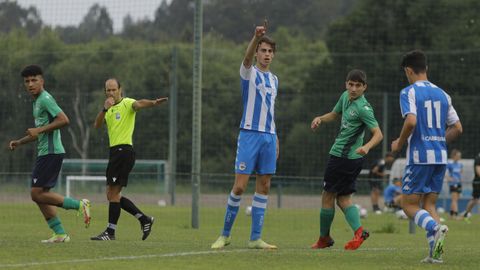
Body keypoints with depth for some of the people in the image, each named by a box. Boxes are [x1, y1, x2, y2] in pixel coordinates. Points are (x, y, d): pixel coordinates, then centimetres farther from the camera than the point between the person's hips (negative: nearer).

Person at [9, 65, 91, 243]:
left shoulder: (45, 99, -11)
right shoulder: (36, 101, 20)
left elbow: (64, 120, -22)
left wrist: (39, 130, -20)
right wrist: (19, 142, 22)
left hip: (50, 153, -10)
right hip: (45, 153, 10)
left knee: (37, 194, -12)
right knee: (41, 195, 8)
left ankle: (79, 205, -9)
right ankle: (60, 234, 8)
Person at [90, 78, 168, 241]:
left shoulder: (127, 104, -6)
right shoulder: (109, 108, 18)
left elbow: (139, 104, -28)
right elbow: (97, 125, 4)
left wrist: (153, 103, -50)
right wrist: (104, 109, -14)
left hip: (124, 151, -9)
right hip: (115, 151, 9)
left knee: (113, 193, -8)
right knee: (112, 195, 10)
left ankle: (110, 232, -4)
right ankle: (144, 219, 16)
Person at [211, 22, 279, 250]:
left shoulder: (274, 80, 17)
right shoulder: (249, 73, 0)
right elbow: (247, 58, -23)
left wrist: (276, 140, 17)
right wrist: (256, 37, -42)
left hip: (269, 137, 6)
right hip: (249, 135, -6)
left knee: (263, 187, 3)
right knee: (239, 186, -8)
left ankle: (255, 238, 6)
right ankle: (225, 234, 4)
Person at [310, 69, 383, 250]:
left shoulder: (363, 108, -20)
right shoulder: (345, 97, 7)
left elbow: (378, 133, -26)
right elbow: (335, 114, 25)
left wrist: (367, 147, -46)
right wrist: (320, 118, 4)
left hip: (343, 156, -9)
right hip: (352, 159, 9)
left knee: (328, 196, 4)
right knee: (343, 198, 9)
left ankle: (324, 238, 15)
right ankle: (358, 232, -6)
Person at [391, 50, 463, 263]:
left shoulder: (409, 92, -5)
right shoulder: (442, 94, 14)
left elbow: (411, 121, -21)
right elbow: (457, 128, 14)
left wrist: (399, 143, -5)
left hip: (419, 156, -6)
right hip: (440, 157, 6)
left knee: (409, 204, 1)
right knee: (429, 204, 12)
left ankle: (436, 228, -27)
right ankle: (435, 252, -3)